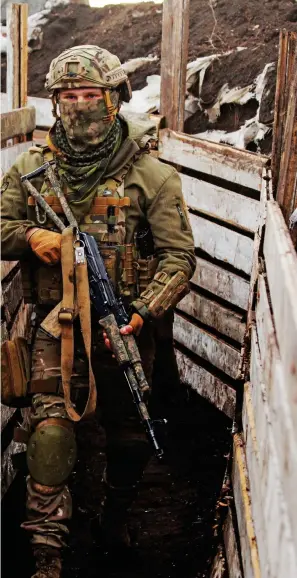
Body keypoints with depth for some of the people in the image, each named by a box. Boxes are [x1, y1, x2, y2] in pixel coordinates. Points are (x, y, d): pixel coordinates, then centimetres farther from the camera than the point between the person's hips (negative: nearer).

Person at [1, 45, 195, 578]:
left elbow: (179, 254, -7)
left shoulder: (150, 174, -5)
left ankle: (117, 514, 43)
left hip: (123, 324, 0)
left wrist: (142, 313, -20)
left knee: (128, 430, 14)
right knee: (50, 424, -12)